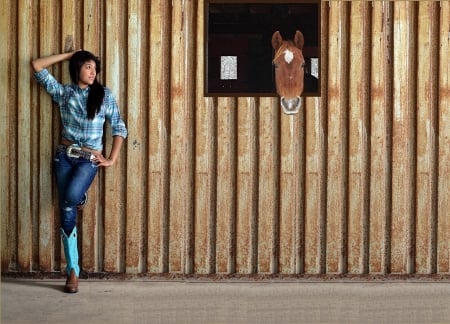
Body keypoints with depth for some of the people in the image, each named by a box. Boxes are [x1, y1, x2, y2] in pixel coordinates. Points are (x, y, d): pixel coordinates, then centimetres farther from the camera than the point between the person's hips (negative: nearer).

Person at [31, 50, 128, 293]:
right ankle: (73, 270, 6)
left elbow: (119, 127, 3)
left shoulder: (104, 95, 3)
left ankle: (82, 196, 9)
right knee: (67, 213, -2)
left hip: (89, 159, -2)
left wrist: (112, 159, -3)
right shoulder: (63, 92, 7)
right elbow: (37, 66, 5)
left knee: (71, 197, -31)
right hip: (64, 156, 2)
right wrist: (69, 54, 8)